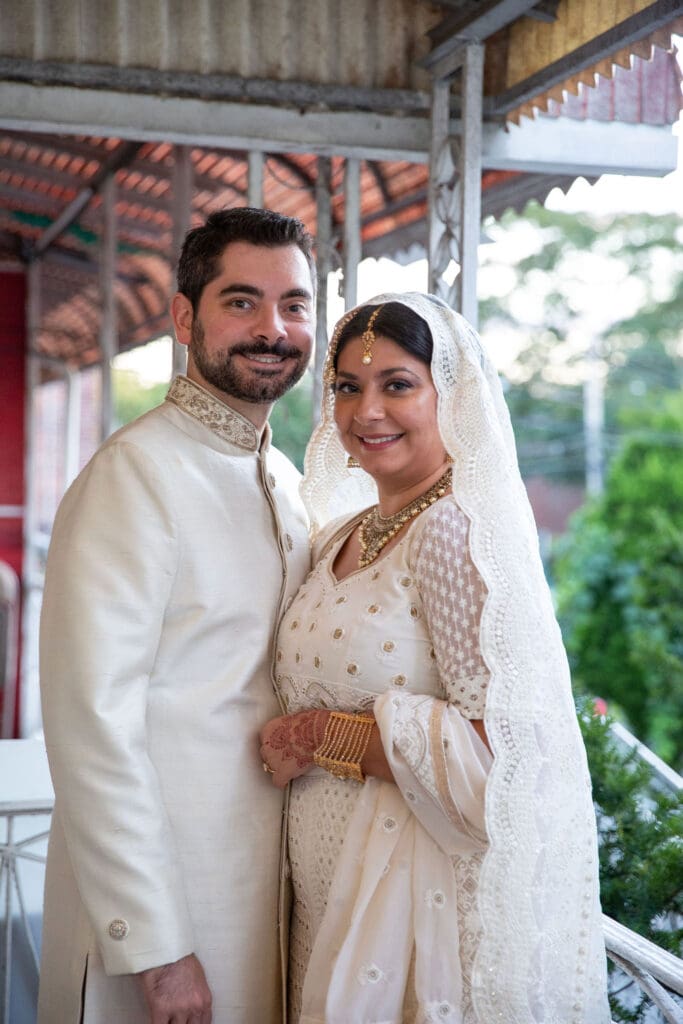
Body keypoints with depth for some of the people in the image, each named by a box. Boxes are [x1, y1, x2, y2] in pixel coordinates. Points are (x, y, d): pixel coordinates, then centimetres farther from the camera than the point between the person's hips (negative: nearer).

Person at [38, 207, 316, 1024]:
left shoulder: (285, 481, 10)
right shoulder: (136, 472, -17)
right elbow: (91, 720, -21)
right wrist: (154, 946, -21)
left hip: (267, 878, 8)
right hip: (159, 882, -8)